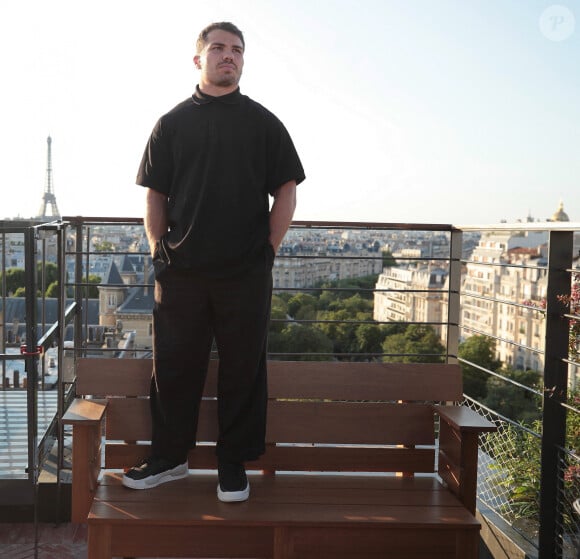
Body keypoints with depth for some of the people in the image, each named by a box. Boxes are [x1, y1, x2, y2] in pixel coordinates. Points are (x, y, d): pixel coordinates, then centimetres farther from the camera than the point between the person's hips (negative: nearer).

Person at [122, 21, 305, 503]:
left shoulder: (263, 123, 8)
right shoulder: (172, 123, 10)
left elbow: (285, 192, 6)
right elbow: (155, 195, 10)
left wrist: (269, 249, -1)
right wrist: (159, 249, 2)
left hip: (246, 273, -1)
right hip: (181, 269, 1)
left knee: (243, 369, 4)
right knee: (175, 365, 7)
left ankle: (234, 464, 18)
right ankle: (168, 457, 23)